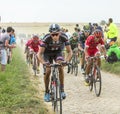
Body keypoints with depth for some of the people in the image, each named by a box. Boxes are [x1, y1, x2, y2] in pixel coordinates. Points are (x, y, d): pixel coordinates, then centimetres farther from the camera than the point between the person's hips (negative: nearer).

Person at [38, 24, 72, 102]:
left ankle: (62, 89, -14)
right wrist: (43, 62, -49)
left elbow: (69, 51, -24)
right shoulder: (46, 38, -35)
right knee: (48, 71, -15)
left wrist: (67, 60, -42)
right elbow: (40, 53, -31)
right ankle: (47, 92, 3)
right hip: (48, 53, -1)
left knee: (60, 67, -25)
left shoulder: (64, 37, -32)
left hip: (58, 52, 1)